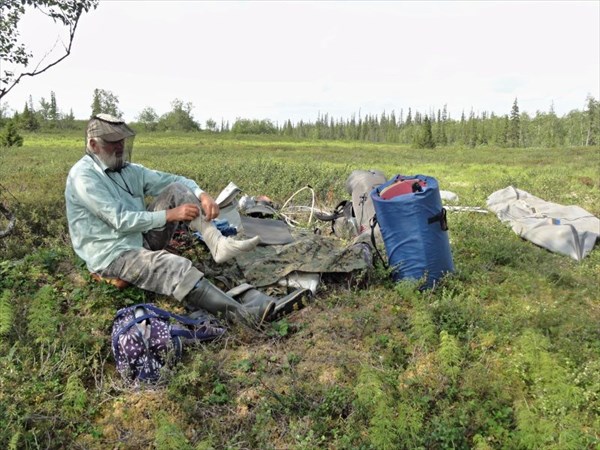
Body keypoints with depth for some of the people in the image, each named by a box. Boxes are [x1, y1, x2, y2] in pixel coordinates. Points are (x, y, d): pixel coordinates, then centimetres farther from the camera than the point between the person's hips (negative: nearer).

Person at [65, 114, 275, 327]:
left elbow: (175, 180, 6)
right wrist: (170, 214, -22)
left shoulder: (128, 170, 9)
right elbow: (122, 220, -22)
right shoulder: (83, 176, -14)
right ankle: (242, 313, -38)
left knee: (177, 190, -8)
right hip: (112, 255, -8)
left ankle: (218, 244, -25)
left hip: (143, 238, 8)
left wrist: (203, 195, -14)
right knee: (178, 267, -33)